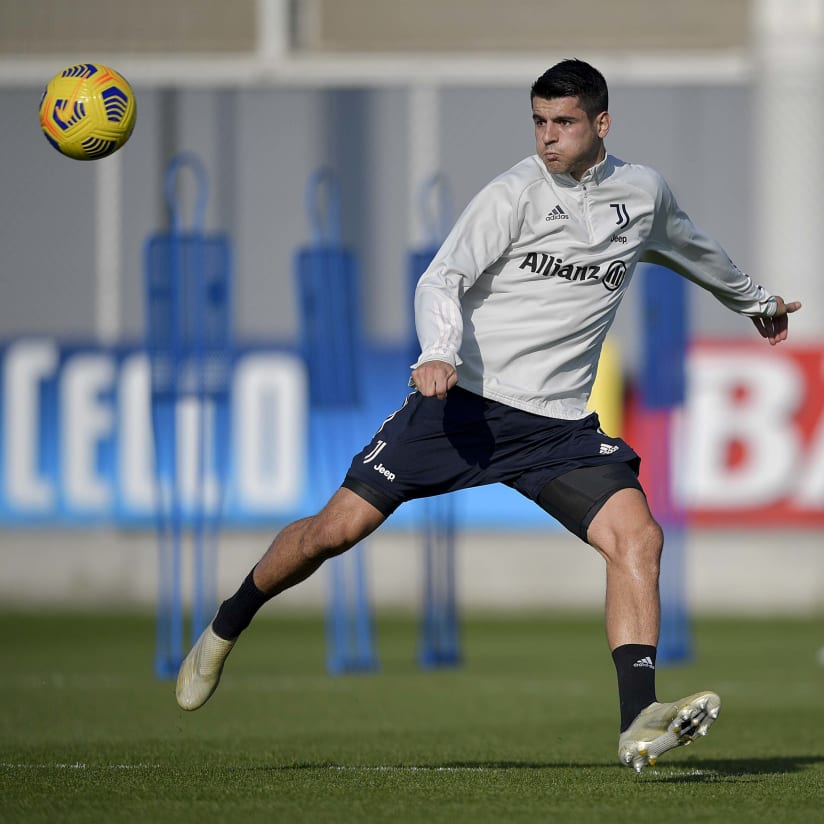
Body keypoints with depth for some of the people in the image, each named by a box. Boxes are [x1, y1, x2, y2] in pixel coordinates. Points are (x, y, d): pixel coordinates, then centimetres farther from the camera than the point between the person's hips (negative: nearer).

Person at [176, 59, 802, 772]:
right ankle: (224, 632, 18)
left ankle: (639, 725, -23)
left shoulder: (643, 192, 9)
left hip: (558, 423, 3)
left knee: (638, 538, -20)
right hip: (464, 398, -3)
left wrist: (754, 300, 48)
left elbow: (692, 248, 32)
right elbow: (441, 279, -13)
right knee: (337, 527, -7)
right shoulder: (516, 194, -6)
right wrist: (438, 354, -33)